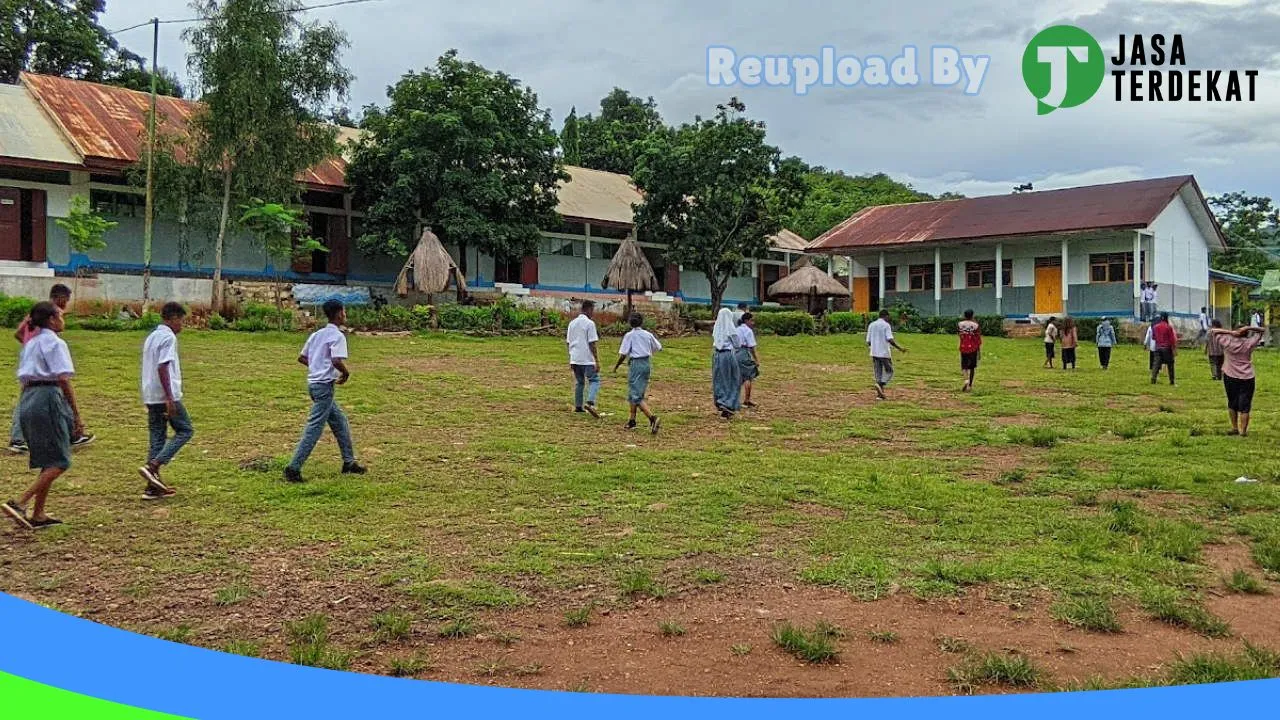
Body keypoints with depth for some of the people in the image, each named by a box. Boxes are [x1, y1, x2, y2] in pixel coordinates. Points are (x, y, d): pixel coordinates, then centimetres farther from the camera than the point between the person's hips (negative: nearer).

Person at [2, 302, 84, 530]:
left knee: (47, 461, 15)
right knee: (59, 462, -5)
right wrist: (77, 416, -14)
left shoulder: (30, 344, 19)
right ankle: (19, 504, -15)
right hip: (47, 398, -9)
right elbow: (63, 380, -14)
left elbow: (23, 379, 18)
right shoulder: (55, 343, -6)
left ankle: (38, 515, 15)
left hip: (26, 399, 9)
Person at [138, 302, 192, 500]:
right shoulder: (168, 337, -11)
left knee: (157, 437, 9)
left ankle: (153, 487, 8)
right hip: (166, 396, -9)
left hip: (150, 397, 9)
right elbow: (162, 368, -19)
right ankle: (152, 467, -11)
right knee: (185, 430, 2)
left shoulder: (152, 336, 18)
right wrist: (170, 398, -22)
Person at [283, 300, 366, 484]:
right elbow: (337, 361, -26)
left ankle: (349, 462, 23)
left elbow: (301, 358, 17)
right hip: (324, 385, -9)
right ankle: (293, 468, -7)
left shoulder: (317, 334, 13)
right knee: (314, 428, -7)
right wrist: (346, 373, -9)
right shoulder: (337, 336, -12)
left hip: (314, 382, 9)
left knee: (340, 422, 17)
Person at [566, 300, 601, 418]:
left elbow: (569, 342, 14)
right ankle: (590, 403, -22)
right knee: (594, 380, -3)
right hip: (587, 359, -7)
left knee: (579, 382, 16)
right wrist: (597, 361, -10)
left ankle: (578, 406, 18)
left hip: (575, 359, 7)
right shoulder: (589, 323, -9)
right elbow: (592, 344, -13)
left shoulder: (572, 323, 12)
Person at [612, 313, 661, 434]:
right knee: (635, 393, 19)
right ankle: (632, 421, 22)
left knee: (636, 396, -8)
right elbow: (658, 347, 16)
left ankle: (653, 418, -25)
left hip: (636, 364, -6)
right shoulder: (648, 334, 6)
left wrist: (616, 366, 5)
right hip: (647, 364, 6)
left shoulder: (629, 335, -6)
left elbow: (623, 354, -9)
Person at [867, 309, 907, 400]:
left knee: (878, 373, 9)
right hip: (884, 353, -5)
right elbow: (890, 340, -18)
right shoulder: (886, 325, -7)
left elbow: (868, 342, 10)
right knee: (889, 371, 8)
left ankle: (879, 394, 4)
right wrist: (900, 348, -10)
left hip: (874, 353, 5)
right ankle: (880, 384, -17)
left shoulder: (871, 325, 10)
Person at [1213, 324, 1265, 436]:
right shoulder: (1249, 343, -6)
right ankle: (1243, 431, 0)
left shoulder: (1228, 342, -7)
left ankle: (1235, 428, 21)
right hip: (1247, 379, -1)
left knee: (1232, 404, 15)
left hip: (1230, 377, 1)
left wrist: (1230, 332, -9)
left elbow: (1214, 330, 4)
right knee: (1244, 406, 1)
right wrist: (1247, 329, -10)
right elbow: (1261, 330, 6)